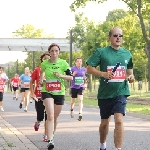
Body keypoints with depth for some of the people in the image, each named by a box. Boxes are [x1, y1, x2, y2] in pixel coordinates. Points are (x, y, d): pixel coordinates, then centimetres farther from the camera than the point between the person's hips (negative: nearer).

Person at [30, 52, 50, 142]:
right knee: (40, 117, -3)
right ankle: (38, 123, 32)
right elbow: (32, 82, 6)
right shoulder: (37, 70, -1)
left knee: (48, 117, 1)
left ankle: (46, 135, 12)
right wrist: (32, 94, -3)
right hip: (39, 97, -1)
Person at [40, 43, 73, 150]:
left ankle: (51, 134, 41)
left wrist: (61, 75, -17)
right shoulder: (44, 64, 1)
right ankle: (50, 140, -23)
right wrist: (41, 80, 9)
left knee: (55, 117, 15)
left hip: (60, 93, 1)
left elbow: (71, 77, -2)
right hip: (47, 92, -1)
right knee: (50, 116, -19)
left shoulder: (63, 63, -3)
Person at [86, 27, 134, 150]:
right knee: (105, 122, 15)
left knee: (119, 120, -17)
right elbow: (89, 68, -5)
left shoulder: (127, 54, 6)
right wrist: (103, 74, -20)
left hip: (121, 93, 1)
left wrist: (131, 76, -2)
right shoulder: (101, 52, -4)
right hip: (105, 93, 0)